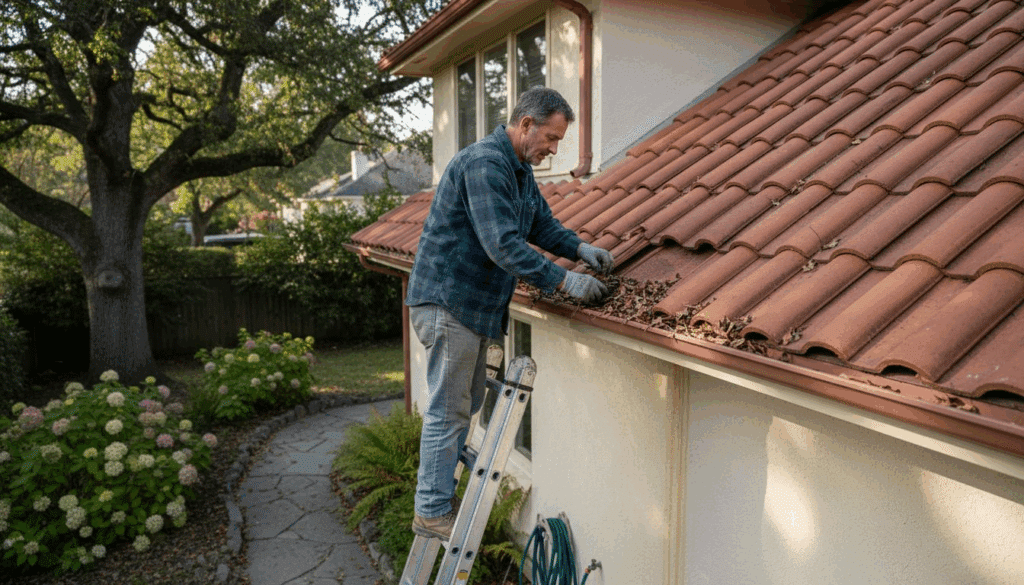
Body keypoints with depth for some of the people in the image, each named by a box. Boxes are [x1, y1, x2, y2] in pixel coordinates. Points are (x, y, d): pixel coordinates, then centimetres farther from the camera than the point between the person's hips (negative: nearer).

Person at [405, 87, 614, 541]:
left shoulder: (520, 168, 13)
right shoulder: (484, 163, -21)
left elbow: (541, 223, 20)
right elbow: (503, 244, -29)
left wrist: (580, 248, 2)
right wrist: (565, 281, -28)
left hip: (474, 304, 11)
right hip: (447, 299, -10)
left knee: (468, 401, 17)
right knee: (448, 409, -3)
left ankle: (440, 493, 31)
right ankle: (431, 512, 11)